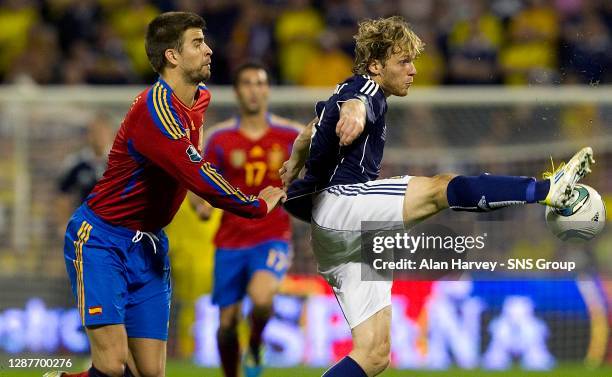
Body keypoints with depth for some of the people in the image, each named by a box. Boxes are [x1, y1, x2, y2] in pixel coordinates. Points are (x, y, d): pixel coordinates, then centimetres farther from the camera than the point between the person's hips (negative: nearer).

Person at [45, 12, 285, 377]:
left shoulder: (200, 98, 6)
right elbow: (203, 182, -27)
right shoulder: (156, 110, -23)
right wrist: (258, 204, -14)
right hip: (101, 239, -8)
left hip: (148, 245, 8)